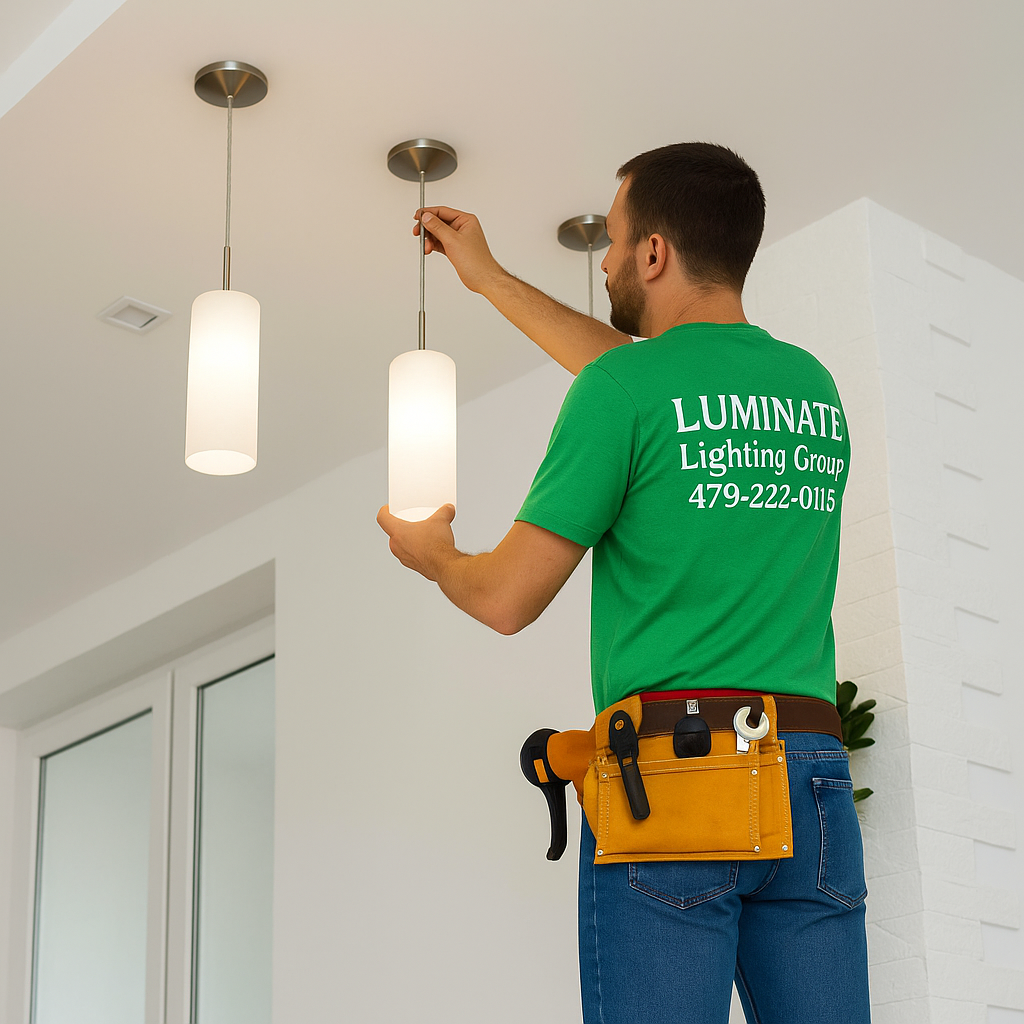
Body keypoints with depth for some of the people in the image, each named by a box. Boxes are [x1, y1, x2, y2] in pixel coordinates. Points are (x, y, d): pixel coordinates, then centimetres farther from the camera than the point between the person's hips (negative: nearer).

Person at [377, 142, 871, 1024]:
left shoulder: (623, 389, -4)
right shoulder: (815, 388, 16)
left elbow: (507, 600, -2)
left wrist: (427, 553, 21)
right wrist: (488, 279, 43)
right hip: (813, 776, 6)